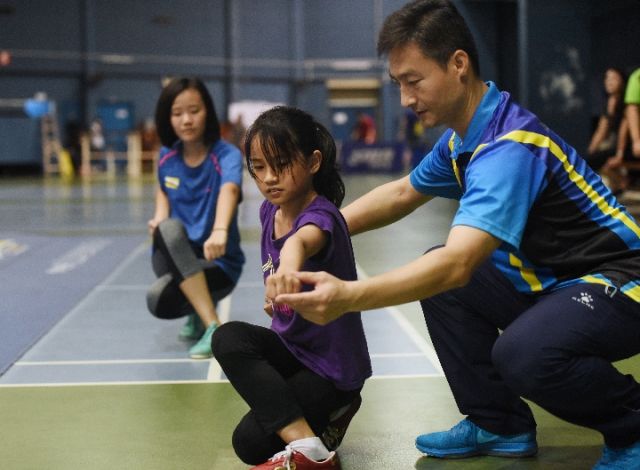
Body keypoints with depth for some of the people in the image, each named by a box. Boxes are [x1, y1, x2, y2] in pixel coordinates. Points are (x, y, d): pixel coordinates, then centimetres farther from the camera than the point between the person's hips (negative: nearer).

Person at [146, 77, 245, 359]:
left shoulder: (226, 155, -17)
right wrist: (159, 219, -2)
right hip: (173, 257, 6)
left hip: (217, 261, -5)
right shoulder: (167, 156, 0)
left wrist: (220, 231, -62)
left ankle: (199, 310, -3)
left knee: (158, 300, -35)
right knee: (169, 229, -33)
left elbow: (229, 190, -40)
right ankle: (212, 327, -20)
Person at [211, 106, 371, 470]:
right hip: (293, 347, 9)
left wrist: (289, 264, -77)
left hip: (332, 367, -9)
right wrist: (277, 299, 8)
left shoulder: (321, 217, -28)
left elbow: (303, 240, -57)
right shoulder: (270, 210, -3)